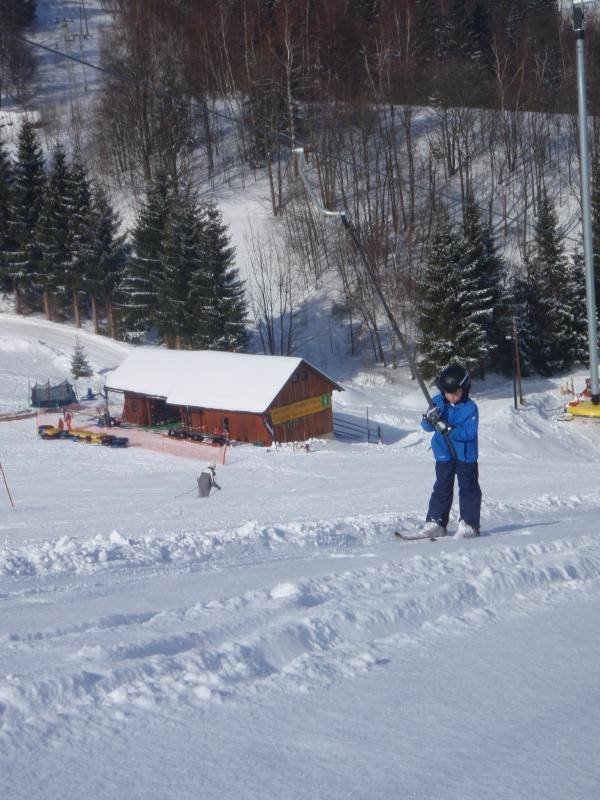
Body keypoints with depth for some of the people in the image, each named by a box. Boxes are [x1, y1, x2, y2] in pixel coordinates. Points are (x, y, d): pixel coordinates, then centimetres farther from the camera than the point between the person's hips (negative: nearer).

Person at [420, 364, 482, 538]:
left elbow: (469, 432, -20)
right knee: (442, 488, 6)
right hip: (444, 454, 3)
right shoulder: (438, 402, 0)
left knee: (468, 488, 0)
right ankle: (435, 522, 10)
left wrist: (448, 429, -31)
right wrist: (429, 418, -24)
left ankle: (469, 524, 5)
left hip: (465, 455, -3)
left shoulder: (470, 408, -12)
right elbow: (426, 426, 0)